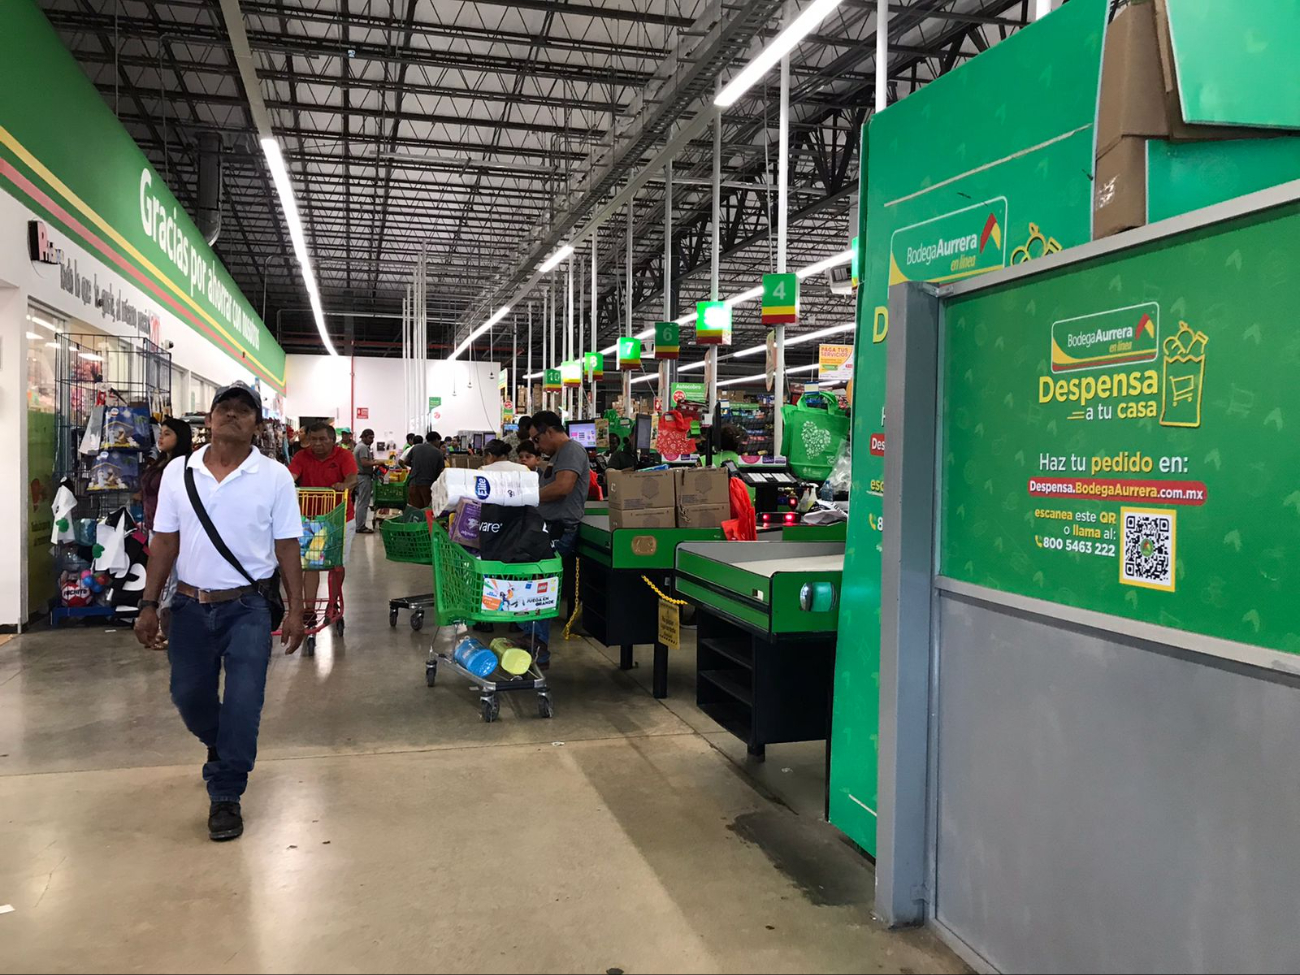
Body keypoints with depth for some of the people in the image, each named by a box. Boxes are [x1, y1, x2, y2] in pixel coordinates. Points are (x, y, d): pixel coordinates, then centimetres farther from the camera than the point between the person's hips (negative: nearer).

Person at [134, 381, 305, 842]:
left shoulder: (274, 477, -4)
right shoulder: (178, 473, 2)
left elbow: (287, 547, -2)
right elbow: (164, 543, 6)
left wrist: (295, 609, -5)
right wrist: (149, 605, 3)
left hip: (247, 607, -3)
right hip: (191, 605, 3)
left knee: (243, 703, -6)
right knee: (189, 697, 14)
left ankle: (225, 796, 10)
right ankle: (222, 748, 46)